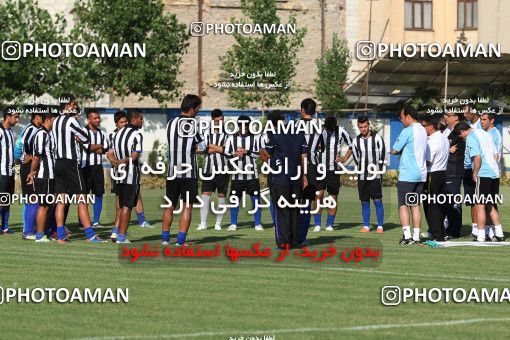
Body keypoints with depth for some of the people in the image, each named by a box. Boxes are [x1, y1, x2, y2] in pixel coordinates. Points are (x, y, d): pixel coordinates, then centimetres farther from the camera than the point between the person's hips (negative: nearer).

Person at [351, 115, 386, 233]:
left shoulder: (377, 138, -1)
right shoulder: (356, 141, 8)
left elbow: (382, 156, 1)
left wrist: (377, 170, -1)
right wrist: (361, 170, 12)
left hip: (375, 176, -3)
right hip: (362, 176, 3)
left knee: (378, 201, -5)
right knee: (364, 202, 5)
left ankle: (380, 226, -1)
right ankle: (366, 226, 9)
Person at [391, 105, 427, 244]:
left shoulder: (408, 131, -14)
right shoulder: (423, 130, 11)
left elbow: (394, 150, -11)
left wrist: (399, 151, 9)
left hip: (407, 174, -7)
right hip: (421, 174, 7)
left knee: (403, 205, -3)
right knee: (415, 205, 10)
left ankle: (407, 235, -11)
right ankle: (416, 236, 8)